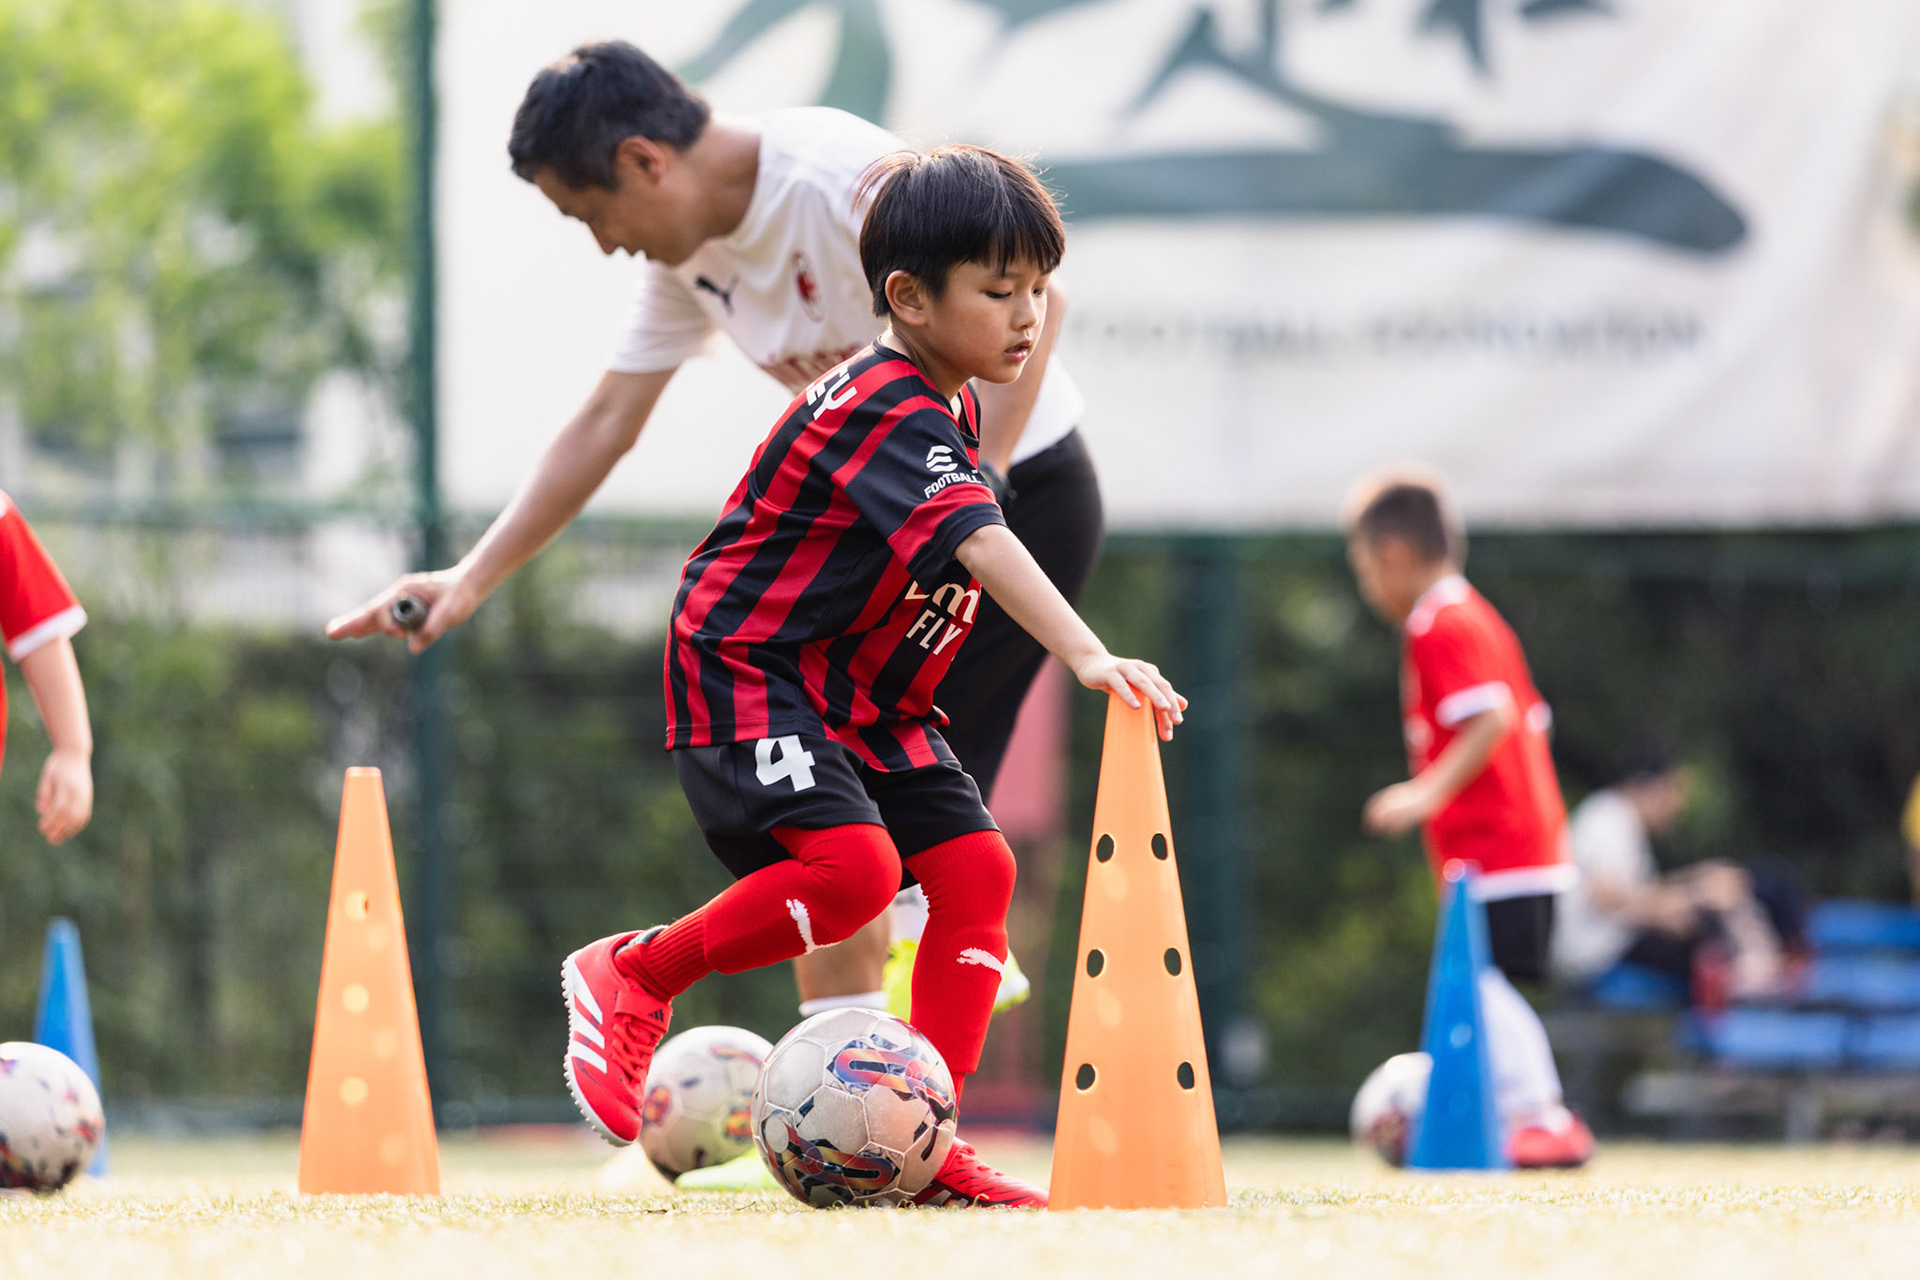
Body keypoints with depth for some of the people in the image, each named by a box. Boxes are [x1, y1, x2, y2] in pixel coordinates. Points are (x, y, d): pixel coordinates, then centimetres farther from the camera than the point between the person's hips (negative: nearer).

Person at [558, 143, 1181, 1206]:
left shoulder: (950, 405, 9)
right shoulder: (890, 410, -23)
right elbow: (977, 542, -37)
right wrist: (1086, 655, -47)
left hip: (863, 695, 10)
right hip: (748, 672, -10)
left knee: (975, 867, -3)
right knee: (855, 866, -28)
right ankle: (634, 976, -6)